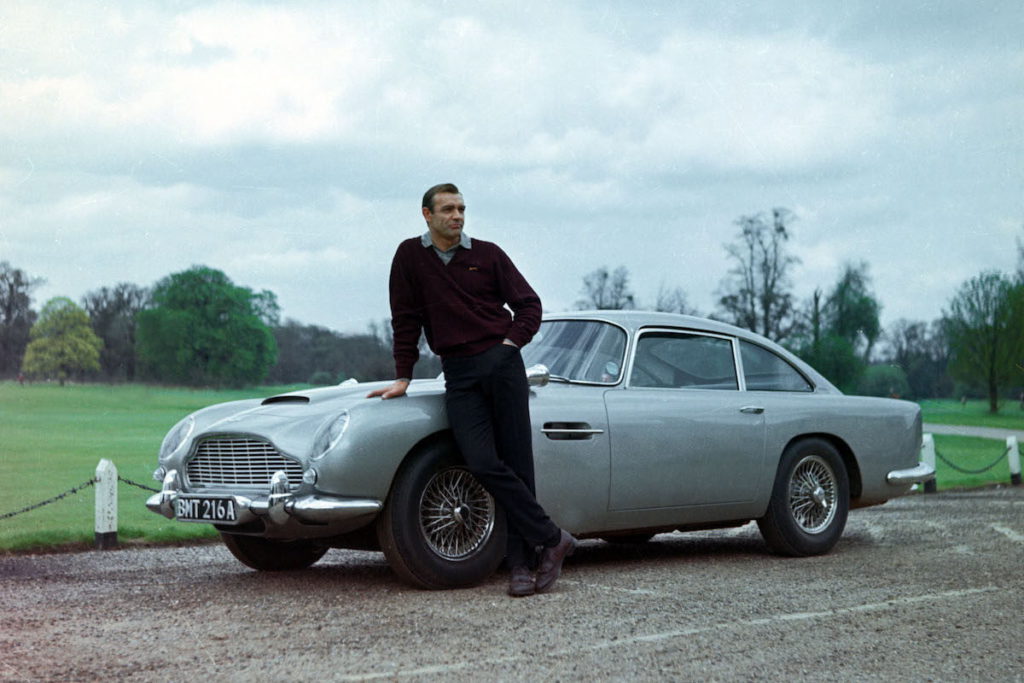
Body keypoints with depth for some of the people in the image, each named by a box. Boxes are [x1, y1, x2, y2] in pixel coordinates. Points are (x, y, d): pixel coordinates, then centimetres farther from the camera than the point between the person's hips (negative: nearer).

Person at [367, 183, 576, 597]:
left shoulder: (488, 254, 7)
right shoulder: (410, 256, 8)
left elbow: (528, 303, 12)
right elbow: (406, 320, 9)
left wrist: (512, 341, -3)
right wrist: (403, 377, 7)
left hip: (502, 364, 0)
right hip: (458, 375, 0)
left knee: (517, 464, -4)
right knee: (482, 463, -15)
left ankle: (520, 560, 2)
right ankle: (552, 538, -7)